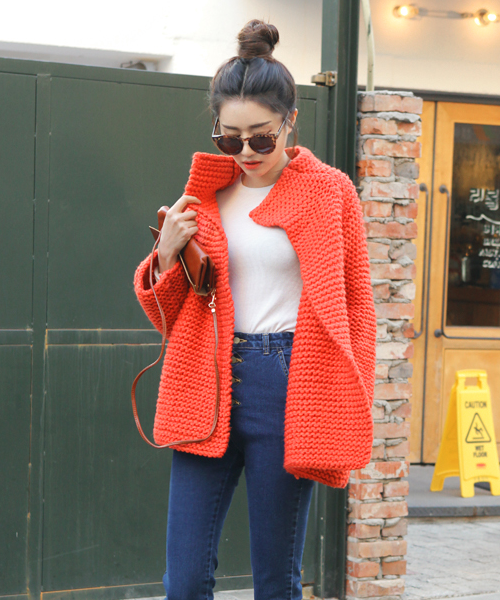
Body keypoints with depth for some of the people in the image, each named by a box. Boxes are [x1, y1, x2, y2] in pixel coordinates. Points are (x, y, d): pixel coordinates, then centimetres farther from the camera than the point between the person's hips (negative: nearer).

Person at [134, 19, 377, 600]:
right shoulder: (203, 193, 10)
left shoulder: (329, 193, 1)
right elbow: (170, 311, 15)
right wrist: (166, 256, -5)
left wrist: (349, 419, 0)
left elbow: (356, 309, 5)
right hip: (207, 384, 3)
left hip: (287, 389, -3)